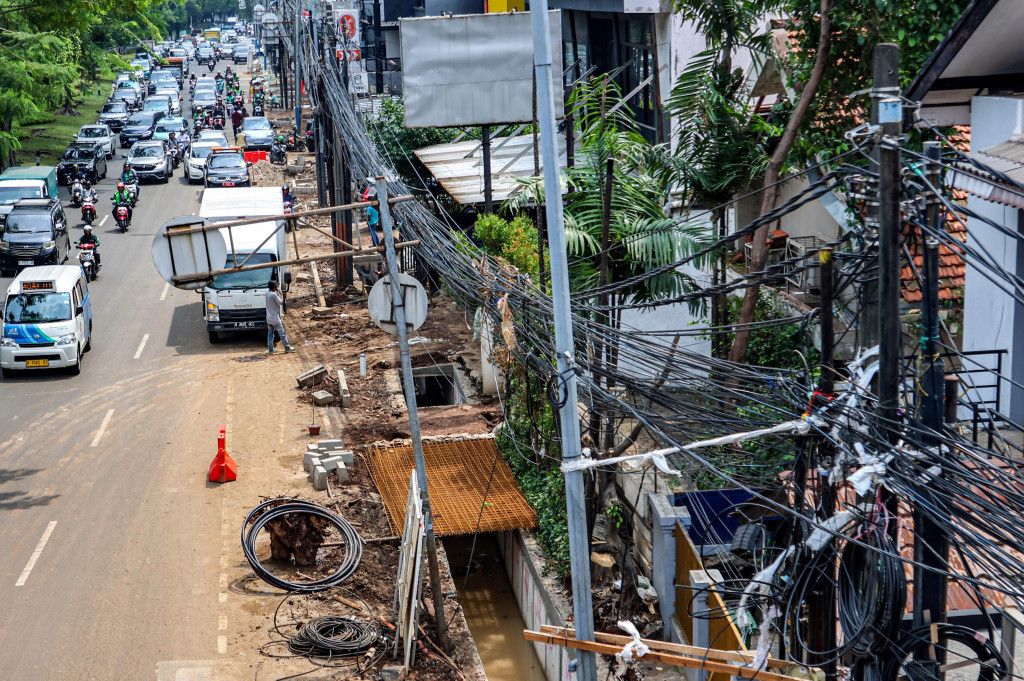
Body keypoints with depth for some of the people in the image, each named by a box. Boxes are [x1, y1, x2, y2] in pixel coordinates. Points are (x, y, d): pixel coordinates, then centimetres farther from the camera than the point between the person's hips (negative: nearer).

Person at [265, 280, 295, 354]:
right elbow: (281, 302, -15)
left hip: (269, 318, 8)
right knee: (282, 333, 3)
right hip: (275, 318, -8)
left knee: (270, 334, 10)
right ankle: (287, 348, 11)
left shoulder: (267, 292, 1)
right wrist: (281, 294, -3)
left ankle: (270, 349, 12)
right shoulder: (274, 294, -22)